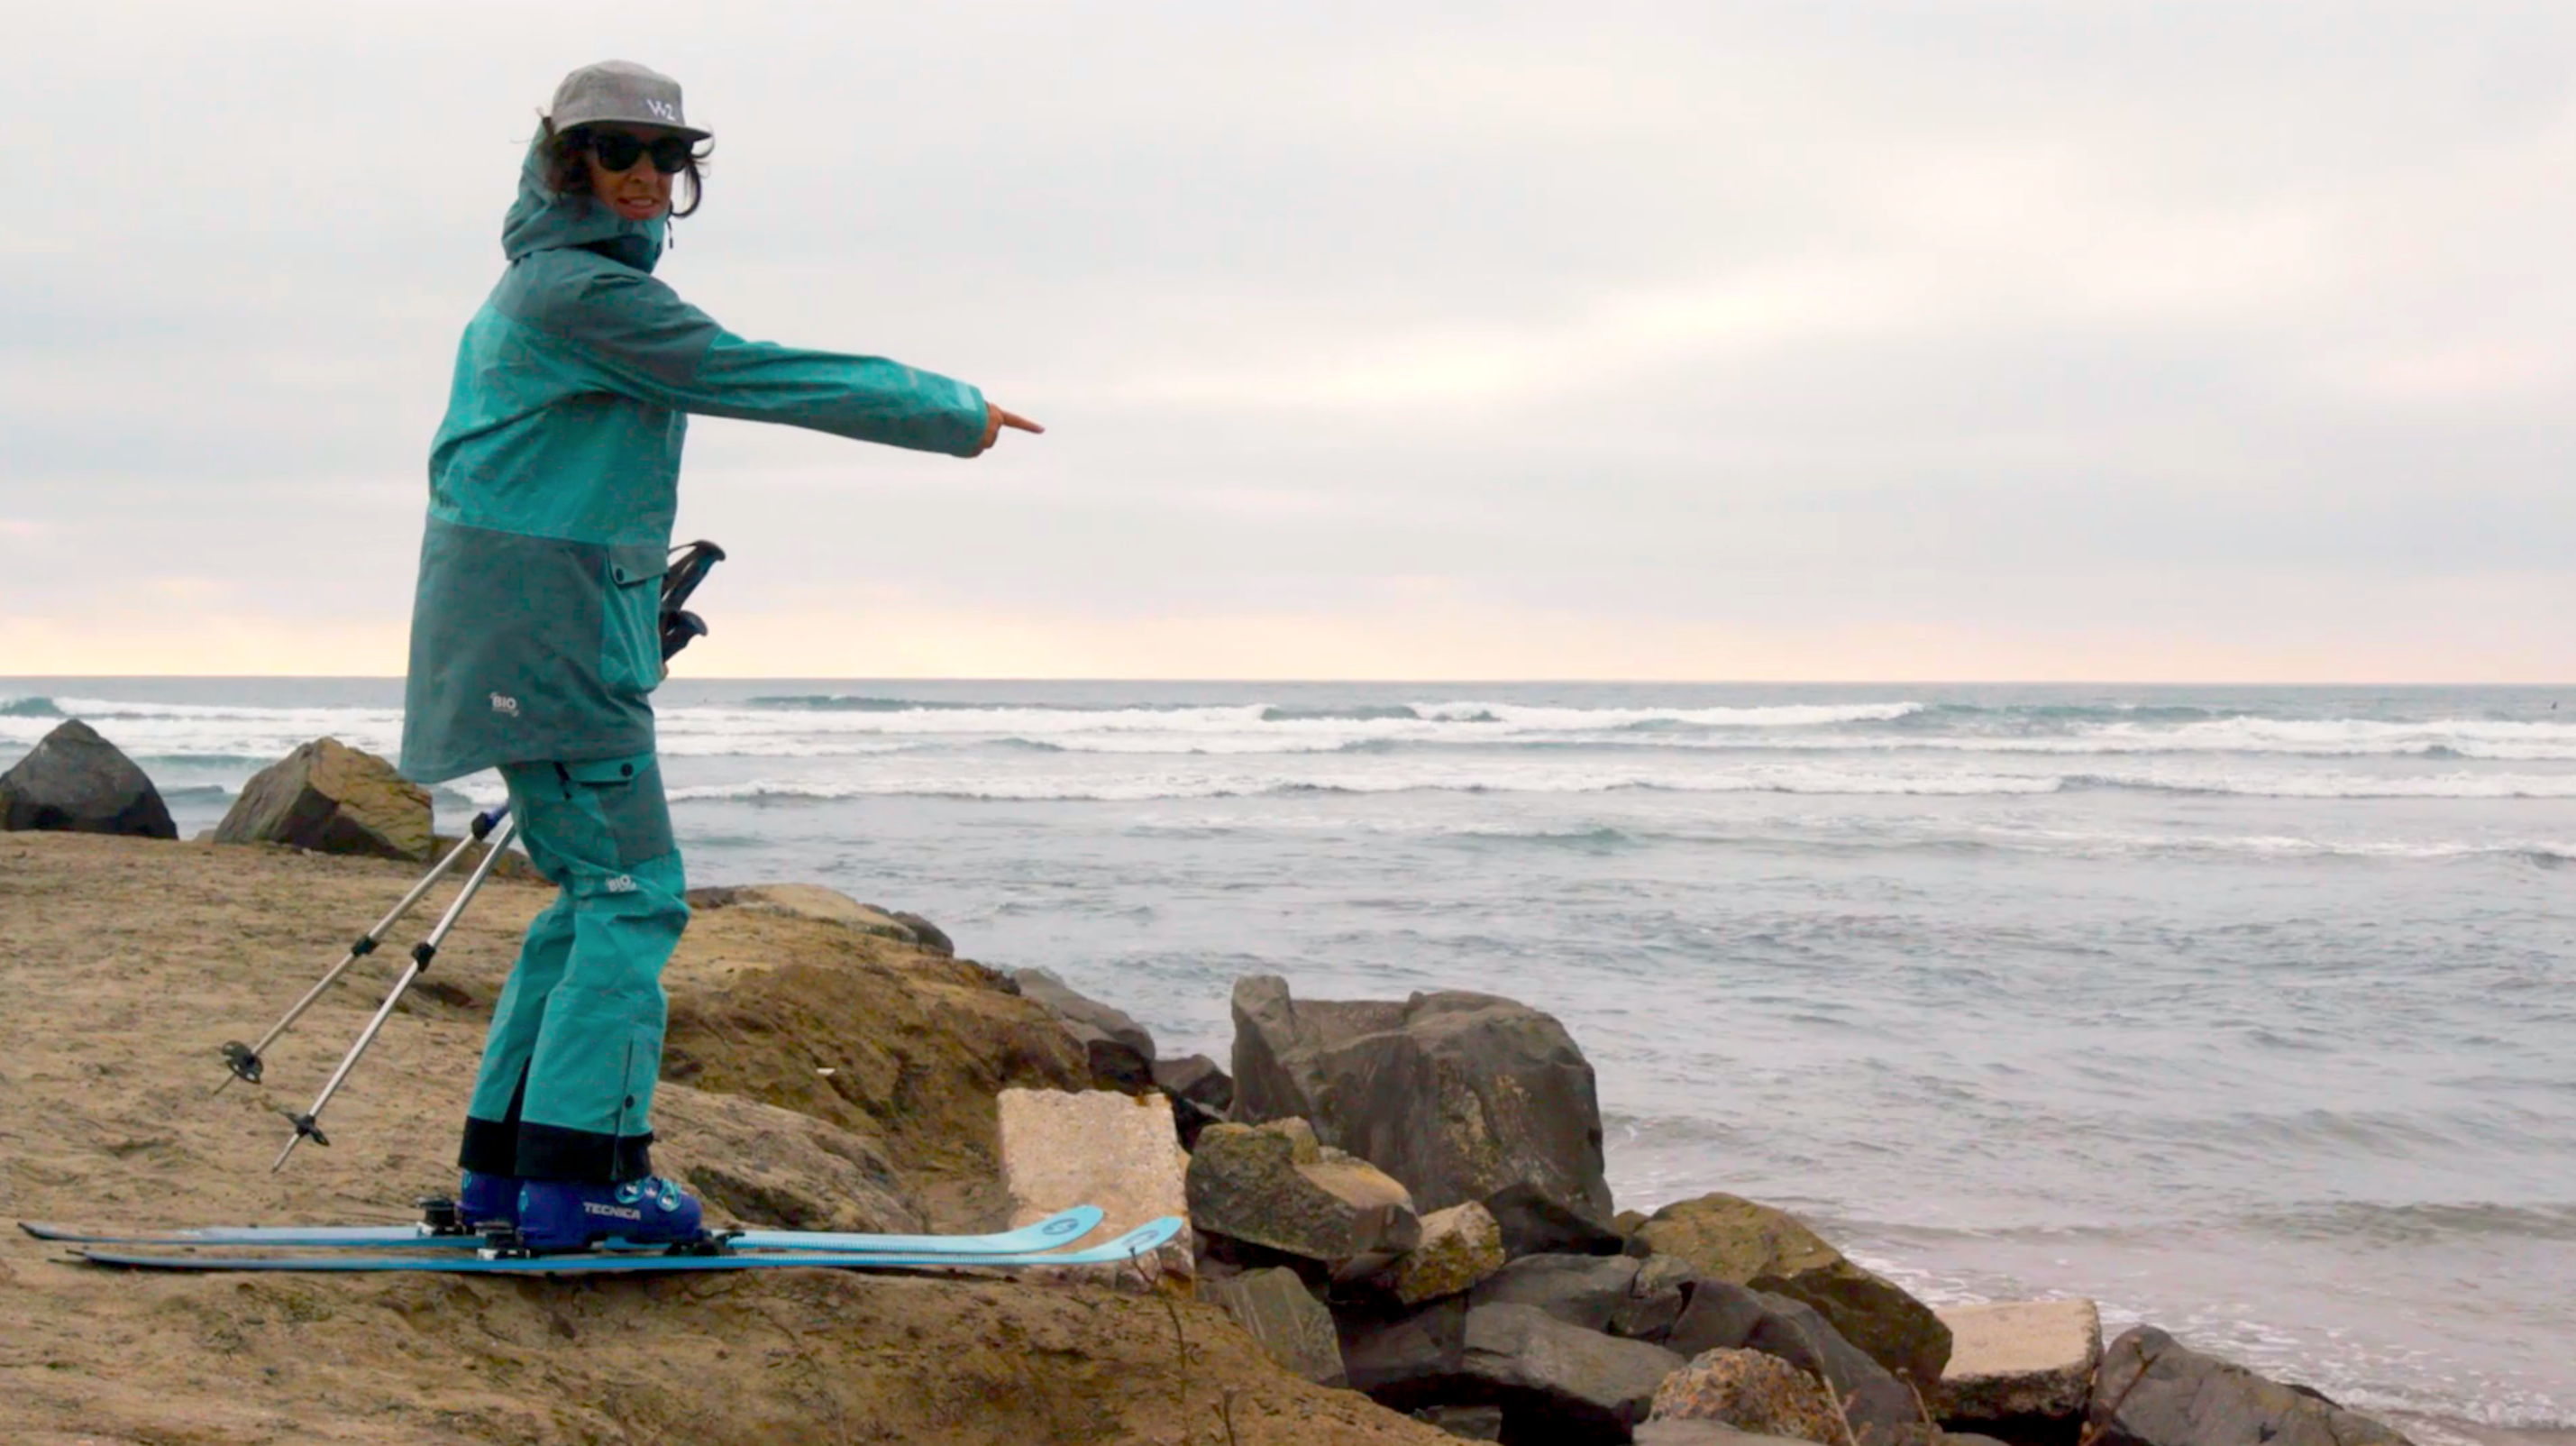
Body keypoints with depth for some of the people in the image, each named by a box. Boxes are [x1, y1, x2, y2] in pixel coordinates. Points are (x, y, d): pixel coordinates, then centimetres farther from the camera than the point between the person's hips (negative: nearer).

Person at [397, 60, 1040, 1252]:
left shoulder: (541, 278, 14)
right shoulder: (580, 292, -14)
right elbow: (754, 378, -16)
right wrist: (955, 413, -10)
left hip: (537, 628, 10)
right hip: (545, 626, -10)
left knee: (594, 894, 12)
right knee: (633, 892, -10)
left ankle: (504, 1162, 15)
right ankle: (577, 1173, -11)